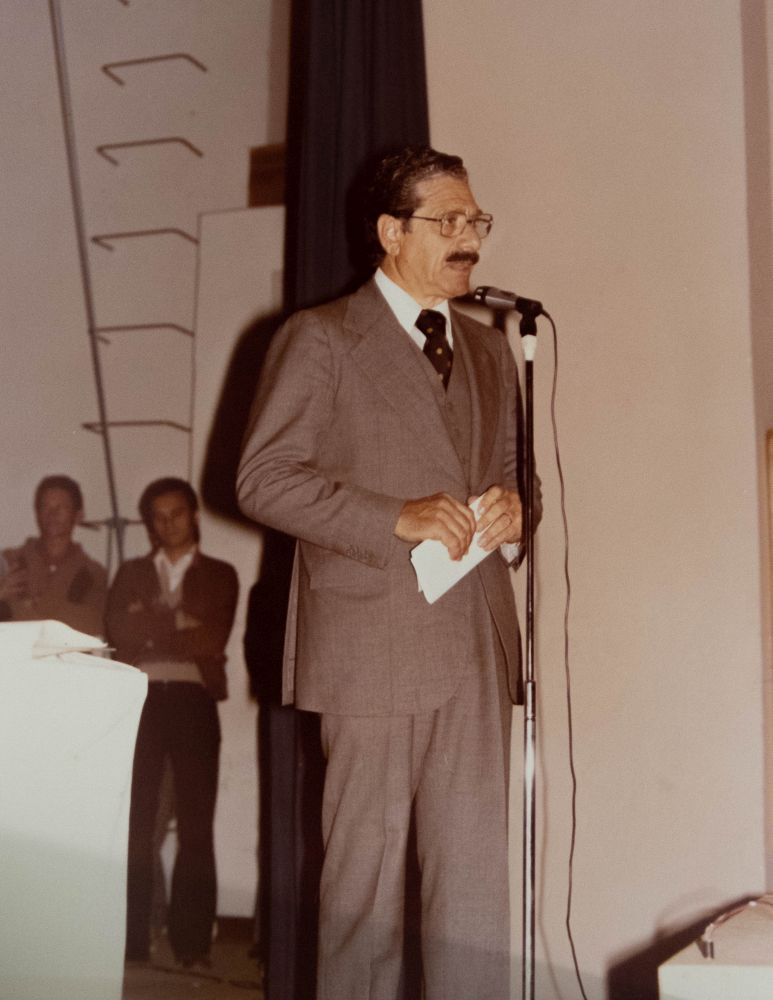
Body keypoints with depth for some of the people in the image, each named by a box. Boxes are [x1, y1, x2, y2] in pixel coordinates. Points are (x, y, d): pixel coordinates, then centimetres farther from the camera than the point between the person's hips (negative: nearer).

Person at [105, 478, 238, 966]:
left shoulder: (219, 574, 13)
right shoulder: (132, 572, 19)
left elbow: (214, 639, -2)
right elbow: (118, 631, 3)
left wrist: (150, 629, -1)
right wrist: (179, 622, -6)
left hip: (193, 700, -1)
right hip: (141, 699, 1)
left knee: (196, 824, -3)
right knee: (136, 821, -4)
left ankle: (192, 940, 0)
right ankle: (132, 938, 1)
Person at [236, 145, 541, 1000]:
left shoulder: (489, 352, 20)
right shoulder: (320, 338, 1)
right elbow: (264, 478, -7)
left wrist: (511, 510, 2)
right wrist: (399, 520, -16)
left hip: (478, 644, 5)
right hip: (373, 645, -5)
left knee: (476, 872, 4)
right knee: (366, 869, 2)